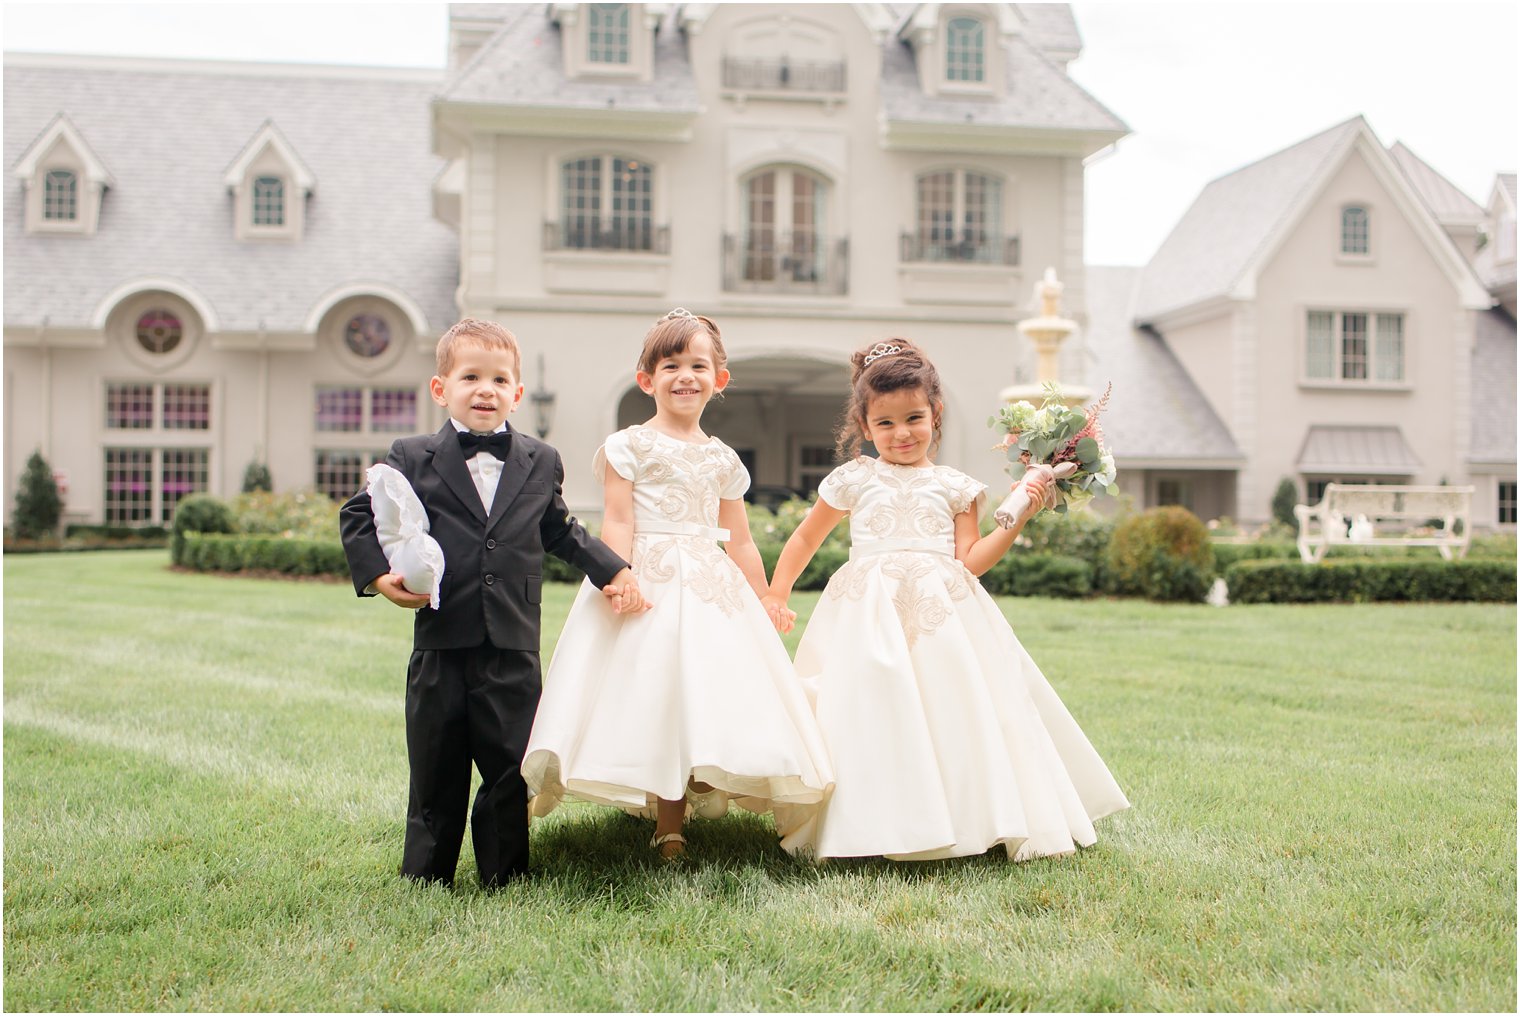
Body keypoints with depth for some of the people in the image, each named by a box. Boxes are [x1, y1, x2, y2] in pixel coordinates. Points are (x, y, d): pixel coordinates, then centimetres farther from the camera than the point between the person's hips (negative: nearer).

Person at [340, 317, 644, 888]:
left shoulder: (541, 463, 9)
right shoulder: (413, 460, 1)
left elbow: (559, 532, 22)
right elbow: (358, 516, 9)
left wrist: (614, 570, 16)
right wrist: (378, 575, -6)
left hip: (514, 650, 1)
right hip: (440, 645, -1)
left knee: (511, 770, 4)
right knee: (436, 772, 8)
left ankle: (504, 880, 19)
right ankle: (424, 882, 22)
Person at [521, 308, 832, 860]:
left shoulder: (722, 459, 14)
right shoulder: (628, 447, 1)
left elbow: (741, 543, 18)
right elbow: (617, 523, -7)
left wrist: (765, 608, 16)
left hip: (712, 590, 5)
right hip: (649, 583, -4)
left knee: (702, 692, 1)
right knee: (650, 695, -7)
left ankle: (669, 828, 7)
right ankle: (667, 828, 1)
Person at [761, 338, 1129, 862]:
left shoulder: (954, 486, 11)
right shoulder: (852, 481, 11)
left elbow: (970, 560, 6)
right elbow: (806, 537, 22)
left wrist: (1016, 521, -3)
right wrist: (776, 593, 15)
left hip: (943, 613, 1)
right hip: (871, 616, -1)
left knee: (956, 701, -9)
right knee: (875, 714, -15)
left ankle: (970, 816, 2)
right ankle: (873, 827, -7)